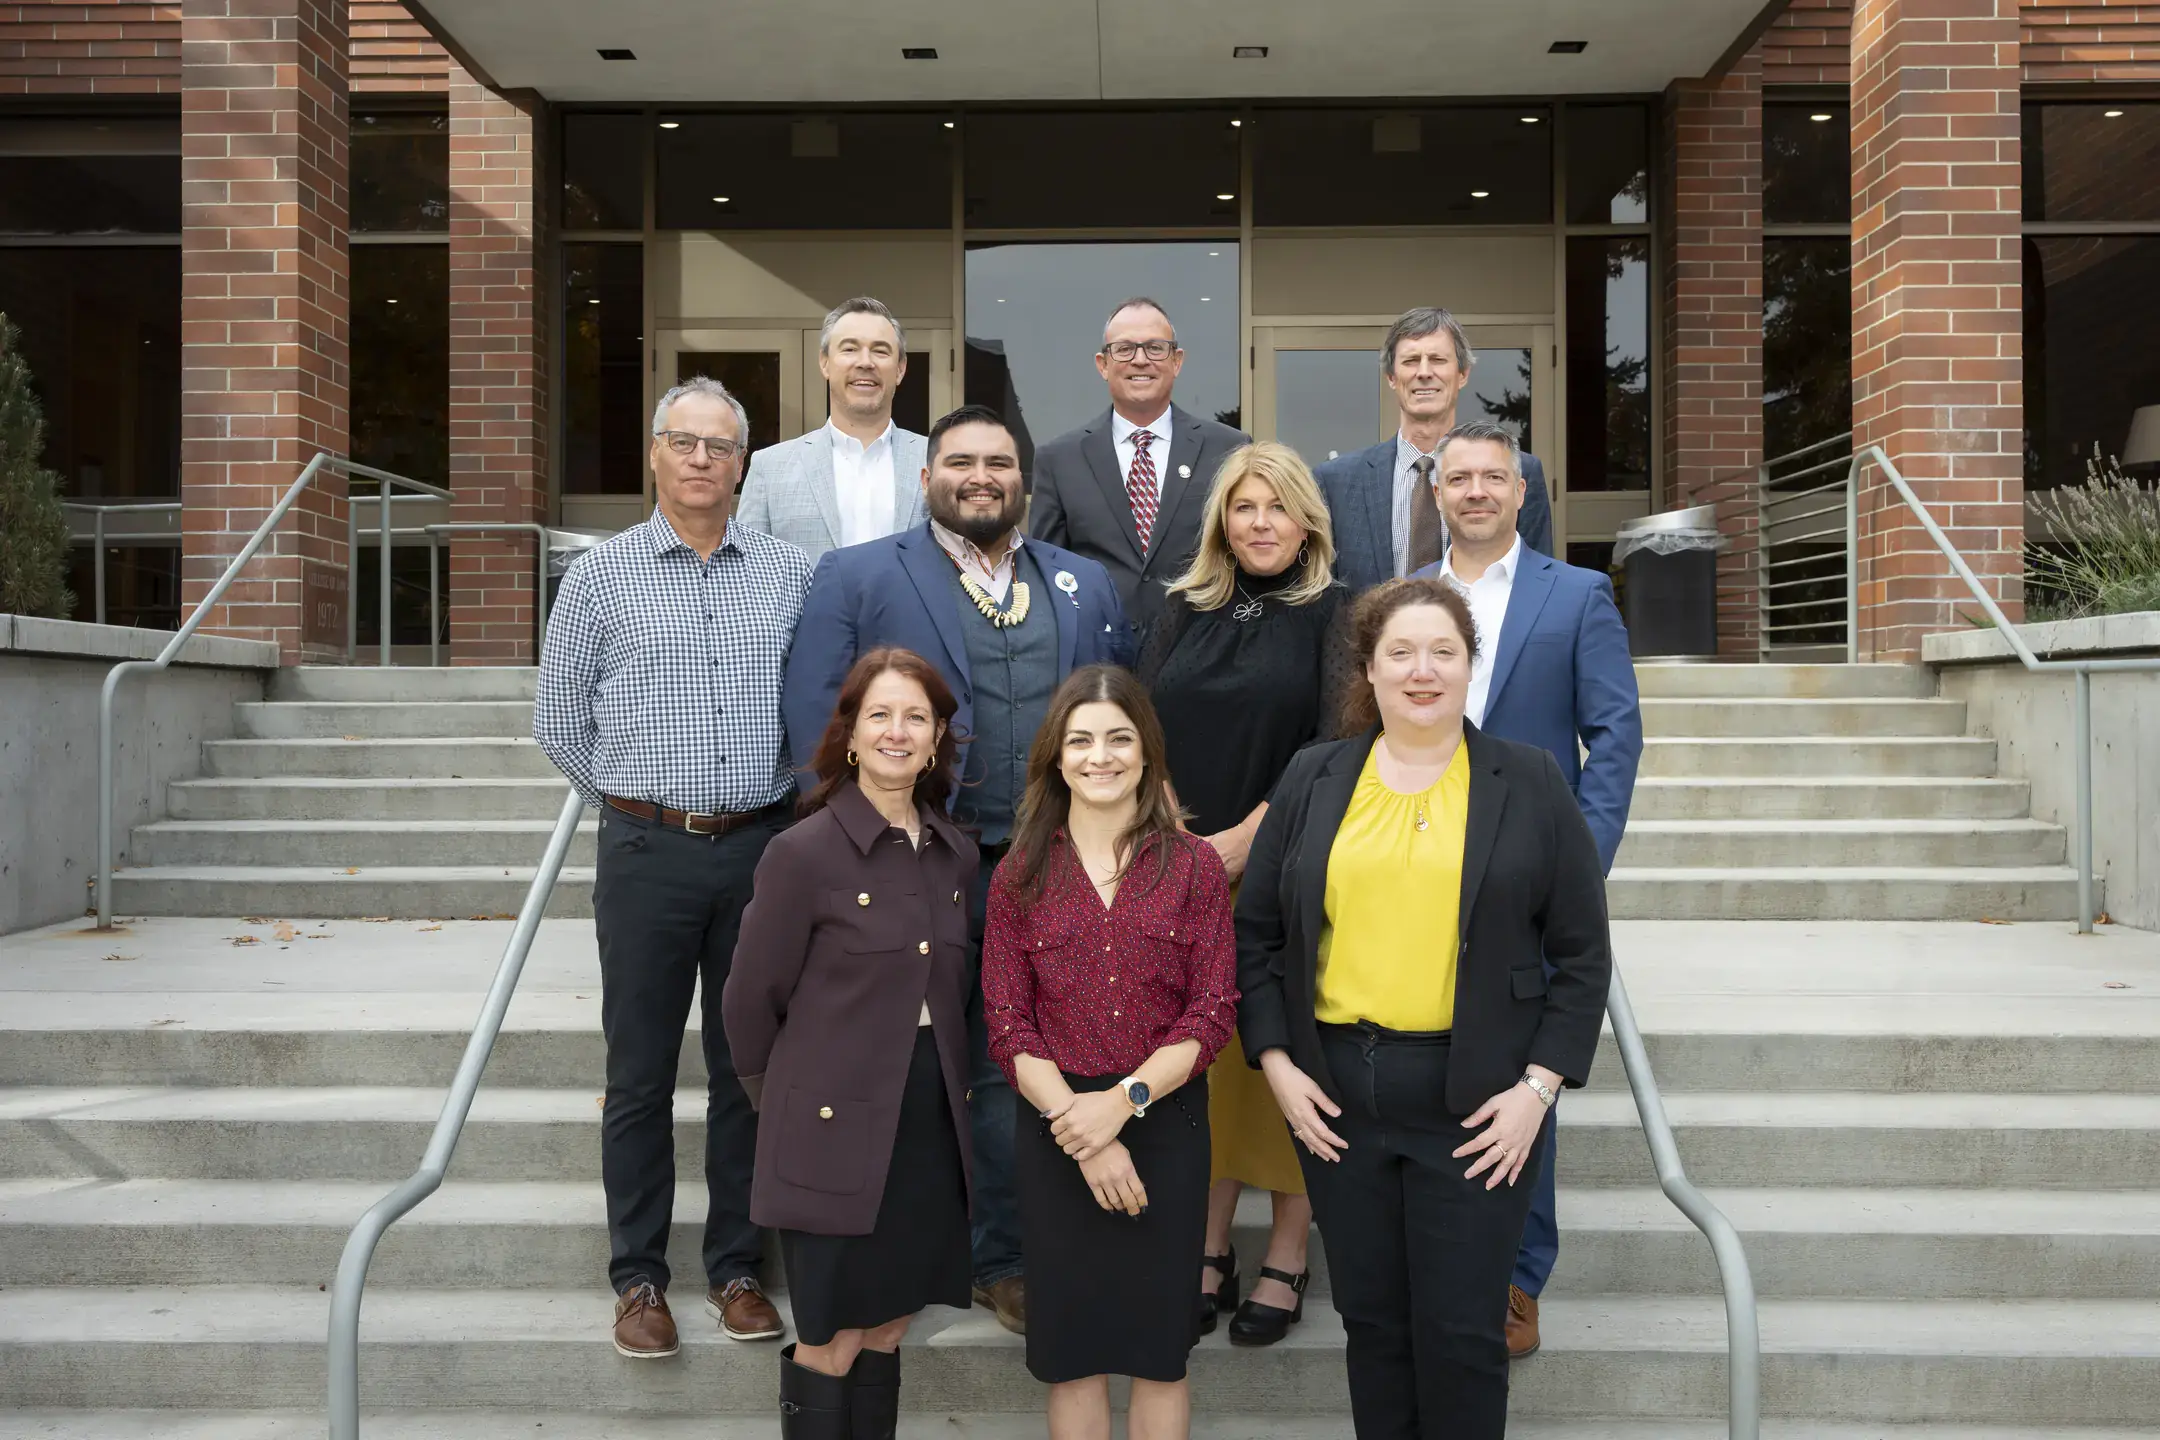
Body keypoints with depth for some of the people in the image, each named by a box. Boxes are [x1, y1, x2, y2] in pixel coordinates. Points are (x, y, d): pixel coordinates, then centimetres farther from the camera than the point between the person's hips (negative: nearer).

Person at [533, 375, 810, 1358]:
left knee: (750, 1066, 10)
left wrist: (762, 805, 7)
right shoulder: (601, 576, 2)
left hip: (761, 846, 1)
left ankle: (736, 1266, 23)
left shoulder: (790, 575, 6)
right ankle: (638, 1276, 20)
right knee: (640, 1073, 6)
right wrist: (640, 802, 9)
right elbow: (560, 722, 7)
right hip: (647, 853, -1)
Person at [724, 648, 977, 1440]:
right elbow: (751, 1002, -5)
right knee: (832, 1341, 6)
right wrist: (793, 1102, 4)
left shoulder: (955, 854, 5)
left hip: (930, 1126, 5)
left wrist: (950, 1088, 11)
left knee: (886, 1329, 16)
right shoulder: (803, 852, -12)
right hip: (836, 1133, -5)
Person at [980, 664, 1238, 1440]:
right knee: (1070, 1340, 10)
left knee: (1159, 1340, 9)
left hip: (1166, 1122, -1)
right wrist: (1082, 1128, -13)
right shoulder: (1020, 874, 1)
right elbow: (1008, 1025, -2)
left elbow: (1212, 1013, -5)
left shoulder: (1194, 866, -1)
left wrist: (1124, 1101, -17)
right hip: (1054, 1129, 1)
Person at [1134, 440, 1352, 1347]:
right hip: (1185, 871, 3)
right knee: (1201, 1054, 7)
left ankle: (1287, 1260, 17)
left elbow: (1337, 743, -11)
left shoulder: (1332, 616, -1)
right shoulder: (1184, 611, 11)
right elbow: (1139, 728, 5)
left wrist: (1244, 837, -16)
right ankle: (1208, 1250, 20)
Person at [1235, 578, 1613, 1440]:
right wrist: (1277, 1064, 0)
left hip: (1477, 1101, -2)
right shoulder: (1312, 780, 7)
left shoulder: (1529, 783, 2)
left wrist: (1538, 1085, -6)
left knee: (1461, 1331, 3)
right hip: (1337, 1094, 2)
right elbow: (1255, 932, 8)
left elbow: (1582, 951, 1)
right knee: (1372, 1322, 12)